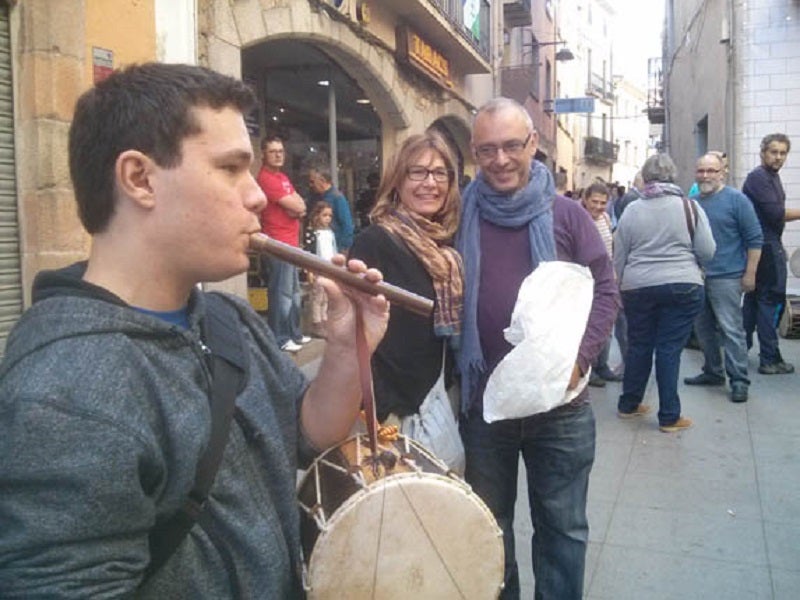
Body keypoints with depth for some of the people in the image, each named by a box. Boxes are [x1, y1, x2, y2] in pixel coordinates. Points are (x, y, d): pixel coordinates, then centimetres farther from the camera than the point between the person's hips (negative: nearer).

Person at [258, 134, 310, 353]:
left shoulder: (282, 177, 18)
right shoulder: (266, 178, -13)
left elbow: (301, 206, 12)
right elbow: (297, 206, -17)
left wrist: (297, 209, -8)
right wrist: (296, 203, 4)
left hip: (291, 243, 10)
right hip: (278, 244, -10)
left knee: (294, 292, 16)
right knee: (281, 293, -6)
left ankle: (294, 333, 26)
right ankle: (280, 338, 1)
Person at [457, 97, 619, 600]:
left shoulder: (567, 215, -1)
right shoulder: (462, 218, 1)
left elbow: (606, 289, -1)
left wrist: (579, 357, -16)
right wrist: (455, 378, -7)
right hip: (483, 403, 1)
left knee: (562, 526, 16)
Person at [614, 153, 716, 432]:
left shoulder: (631, 210, 2)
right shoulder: (690, 206, -3)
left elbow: (618, 257, 6)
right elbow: (707, 252, -3)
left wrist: (620, 287, 18)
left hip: (638, 287, 2)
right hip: (682, 286, -2)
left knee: (638, 345, 15)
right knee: (669, 349, 2)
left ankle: (628, 404, 27)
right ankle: (669, 417, 8)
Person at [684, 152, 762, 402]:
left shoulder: (736, 199, -4)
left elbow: (754, 238, -5)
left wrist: (750, 273, -10)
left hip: (726, 277, -6)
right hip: (696, 277, 6)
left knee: (731, 330, -6)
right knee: (703, 328, 13)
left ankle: (739, 381, 2)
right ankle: (713, 372, 27)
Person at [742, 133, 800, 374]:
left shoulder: (772, 176, 17)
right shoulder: (759, 177, -13)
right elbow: (776, 213, -20)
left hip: (770, 245, 10)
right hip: (765, 247, -10)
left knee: (754, 298, 13)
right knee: (771, 300, -7)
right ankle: (770, 359, -3)